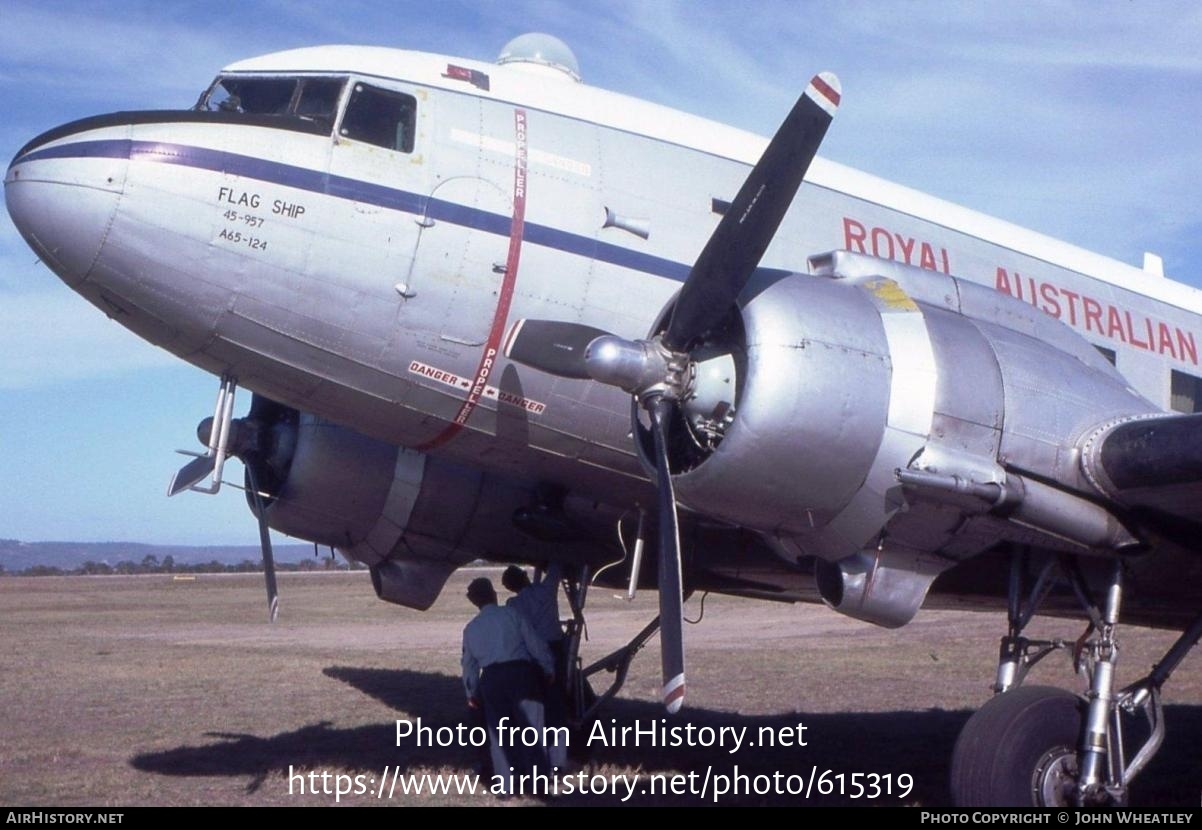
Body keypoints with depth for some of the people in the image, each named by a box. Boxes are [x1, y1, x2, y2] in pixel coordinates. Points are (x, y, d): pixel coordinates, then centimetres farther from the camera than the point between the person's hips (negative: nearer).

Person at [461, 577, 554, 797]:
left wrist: (472, 693, 30)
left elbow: (469, 664, 19)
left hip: (491, 678, 3)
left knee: (499, 732, 10)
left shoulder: (470, 628, 14)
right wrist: (549, 670, 10)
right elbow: (535, 644, 0)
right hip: (521, 672, -3)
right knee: (531, 727, 1)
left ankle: (506, 785, 11)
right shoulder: (511, 614, 2)